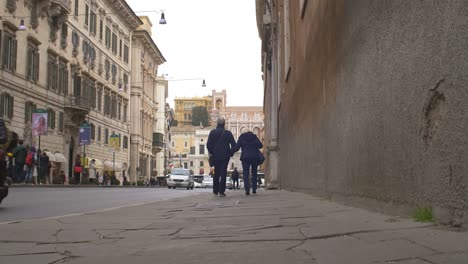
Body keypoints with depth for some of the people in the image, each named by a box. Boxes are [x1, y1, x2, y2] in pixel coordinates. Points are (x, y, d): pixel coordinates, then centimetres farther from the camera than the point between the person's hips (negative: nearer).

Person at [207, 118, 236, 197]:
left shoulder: (212, 132, -1)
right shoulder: (227, 133, -3)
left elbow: (208, 145, -4)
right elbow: (233, 144, -6)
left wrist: (211, 152, 9)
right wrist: (231, 153, 7)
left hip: (216, 156, 2)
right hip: (225, 156, -2)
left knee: (216, 173, 16)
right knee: (223, 173, 0)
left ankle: (215, 190, 20)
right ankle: (221, 191, -7)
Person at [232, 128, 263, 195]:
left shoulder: (241, 137, 6)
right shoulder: (254, 137, 10)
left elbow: (237, 147, -3)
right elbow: (260, 145, 1)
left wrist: (232, 152, 12)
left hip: (245, 157, -2)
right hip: (255, 157, 2)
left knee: (246, 174, -2)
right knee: (254, 173, 14)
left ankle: (247, 190, -17)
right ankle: (254, 189, 10)